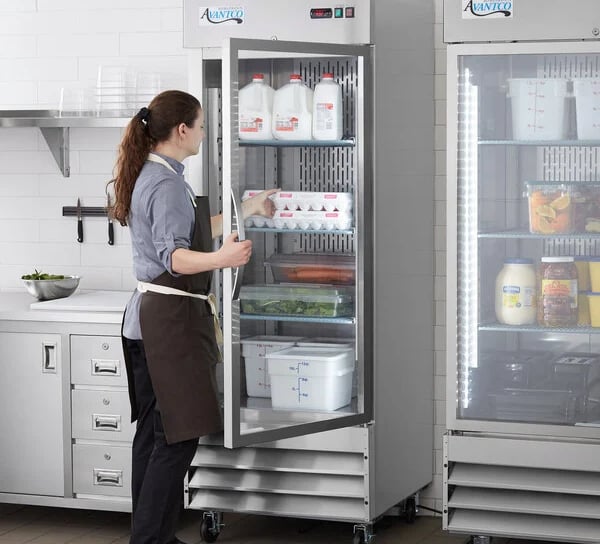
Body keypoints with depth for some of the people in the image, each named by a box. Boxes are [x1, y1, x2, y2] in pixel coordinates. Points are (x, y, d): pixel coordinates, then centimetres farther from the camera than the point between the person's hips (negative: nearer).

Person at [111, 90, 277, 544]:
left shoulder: (149, 176, 15)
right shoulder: (168, 183, -16)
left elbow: (193, 232, 29)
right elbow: (175, 256, -28)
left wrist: (247, 210, 37)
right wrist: (220, 259, -45)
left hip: (149, 317, 10)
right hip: (172, 318, -10)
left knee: (154, 432, 12)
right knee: (179, 435, -9)